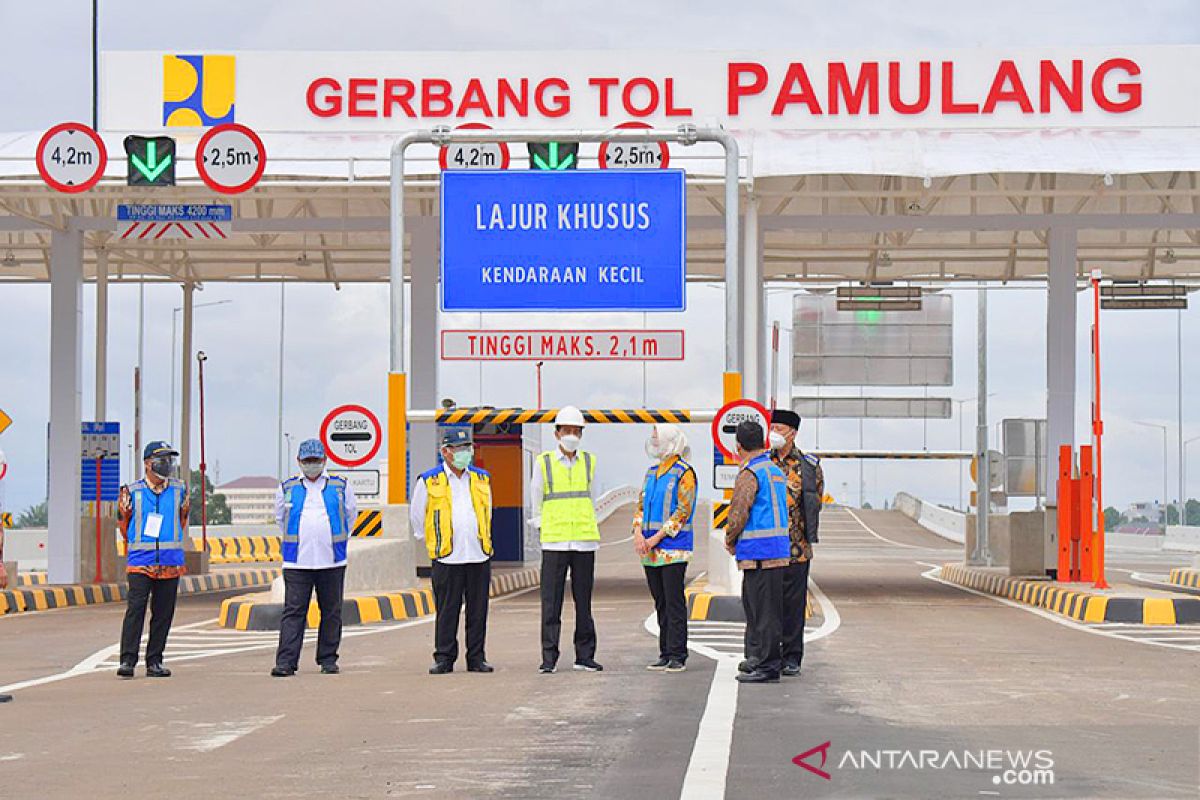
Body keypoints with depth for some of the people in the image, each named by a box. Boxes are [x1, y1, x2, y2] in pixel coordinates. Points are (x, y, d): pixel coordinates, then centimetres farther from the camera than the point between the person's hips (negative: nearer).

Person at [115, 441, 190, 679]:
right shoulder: (132, 492, 1)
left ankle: (154, 662, 11)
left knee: (163, 614, 4)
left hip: (170, 563, 3)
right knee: (135, 609, -12)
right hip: (140, 563, -3)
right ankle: (127, 660, -12)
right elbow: (124, 523, 14)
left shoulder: (179, 490, 8)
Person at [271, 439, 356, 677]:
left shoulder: (340, 487, 8)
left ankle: (328, 660, 14)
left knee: (331, 611, 5)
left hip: (332, 562, 1)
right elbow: (280, 517, 23)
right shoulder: (287, 488, 8)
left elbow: (351, 515, 22)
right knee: (293, 611, -7)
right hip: (297, 562, -1)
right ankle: (285, 662, -10)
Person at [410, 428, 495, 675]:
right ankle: (444, 658, 6)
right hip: (446, 559, -3)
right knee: (447, 611, -1)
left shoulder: (481, 479, 12)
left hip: (479, 556, 3)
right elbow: (416, 515, 12)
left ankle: (476, 658, 10)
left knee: (478, 611, 4)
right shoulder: (429, 481, 1)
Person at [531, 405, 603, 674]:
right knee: (551, 601, -4)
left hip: (585, 541, 2)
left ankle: (585, 655, 11)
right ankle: (549, 658, 0)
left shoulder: (589, 462, 8)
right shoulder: (543, 463, 1)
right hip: (554, 543, -2)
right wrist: (543, 528, 9)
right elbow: (536, 502, 10)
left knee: (583, 601, 5)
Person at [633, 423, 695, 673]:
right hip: (650, 550, 7)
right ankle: (665, 654, 14)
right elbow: (641, 505, 16)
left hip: (674, 549, -7)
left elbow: (683, 511, -12)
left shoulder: (684, 473, -6)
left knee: (674, 603, -7)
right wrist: (638, 533, -2)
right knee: (660, 603, 10)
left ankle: (678, 656, -5)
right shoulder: (651, 472, 17)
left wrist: (657, 537, -16)